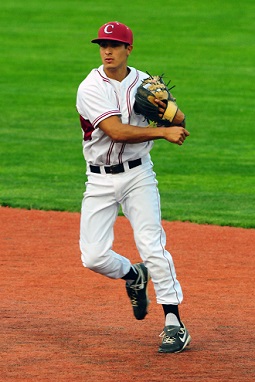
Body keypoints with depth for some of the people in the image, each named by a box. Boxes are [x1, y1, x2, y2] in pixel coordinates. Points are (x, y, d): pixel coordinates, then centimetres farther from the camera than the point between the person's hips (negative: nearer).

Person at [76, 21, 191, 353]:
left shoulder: (145, 83, 2)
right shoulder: (91, 88, -10)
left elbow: (178, 126, 8)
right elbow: (117, 132, -23)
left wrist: (167, 111, -15)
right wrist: (163, 132, -28)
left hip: (138, 175, 1)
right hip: (100, 180, -1)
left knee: (152, 245, -13)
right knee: (94, 257, -5)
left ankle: (174, 324, -11)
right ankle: (133, 276, 28)